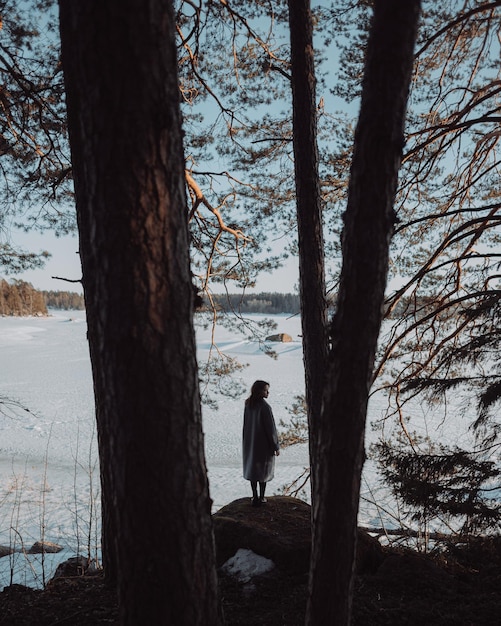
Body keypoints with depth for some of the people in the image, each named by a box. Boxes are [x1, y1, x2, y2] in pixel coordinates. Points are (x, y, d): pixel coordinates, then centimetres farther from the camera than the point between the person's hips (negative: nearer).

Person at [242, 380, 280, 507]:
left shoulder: (248, 405, -2)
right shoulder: (265, 407, -23)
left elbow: (246, 425, 5)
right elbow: (271, 427, -19)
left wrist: (247, 442, 16)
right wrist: (276, 446, -10)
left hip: (250, 443, 6)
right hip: (264, 443, -5)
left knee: (252, 468, 15)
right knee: (264, 470, 10)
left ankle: (255, 497, 20)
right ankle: (261, 497, 16)